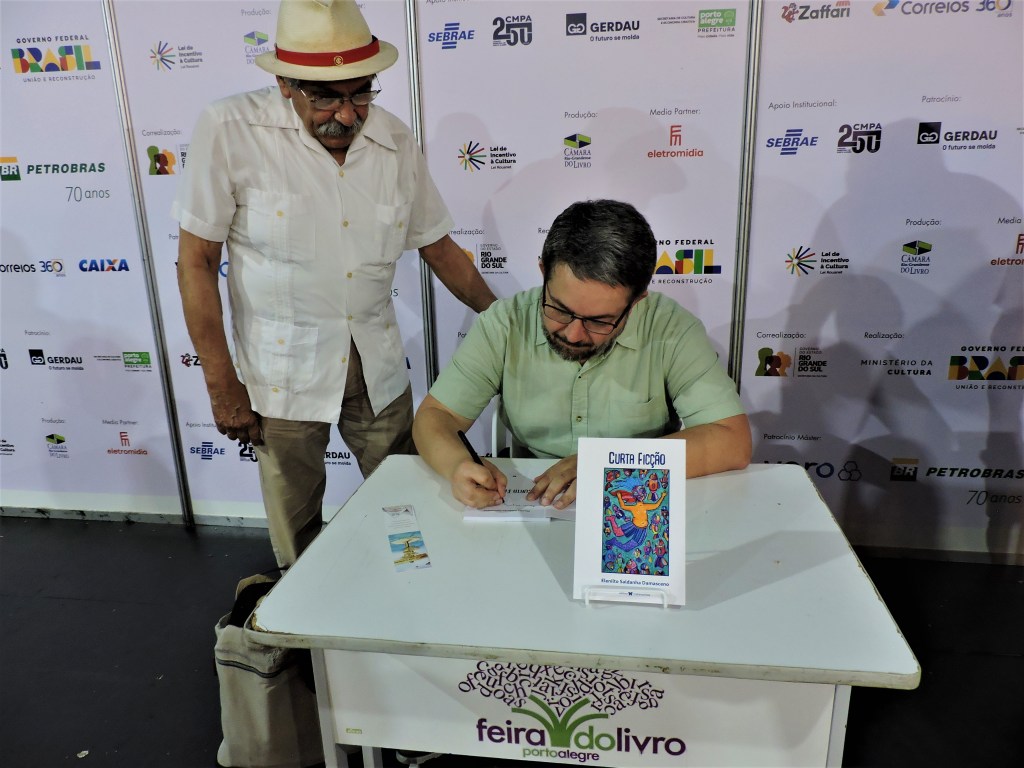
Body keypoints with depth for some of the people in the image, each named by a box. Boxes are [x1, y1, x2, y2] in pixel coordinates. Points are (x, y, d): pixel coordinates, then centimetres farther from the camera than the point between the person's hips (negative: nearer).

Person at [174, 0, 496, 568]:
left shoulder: (395, 142, -1)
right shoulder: (229, 131, -13)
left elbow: (438, 246, 9)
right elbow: (196, 261, -9)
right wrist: (222, 385, -9)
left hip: (378, 365, 4)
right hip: (284, 369, -3)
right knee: (295, 526, 12)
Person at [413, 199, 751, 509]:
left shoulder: (672, 330, -12)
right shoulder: (505, 323, -9)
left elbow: (732, 443, -14)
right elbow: (434, 416, -4)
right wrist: (458, 465, -25)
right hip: (529, 509, 1)